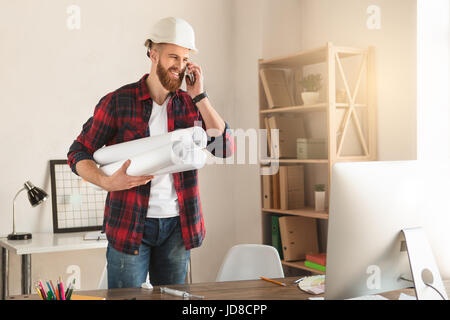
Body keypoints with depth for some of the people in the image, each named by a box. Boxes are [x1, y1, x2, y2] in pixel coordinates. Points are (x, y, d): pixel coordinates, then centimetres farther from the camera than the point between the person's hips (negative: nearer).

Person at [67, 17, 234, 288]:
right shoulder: (118, 102, -4)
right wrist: (107, 182, -20)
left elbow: (225, 148, -6)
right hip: (129, 224, -3)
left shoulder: (189, 104, 6)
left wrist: (199, 96, -8)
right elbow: (78, 154, -1)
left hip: (177, 226, 4)